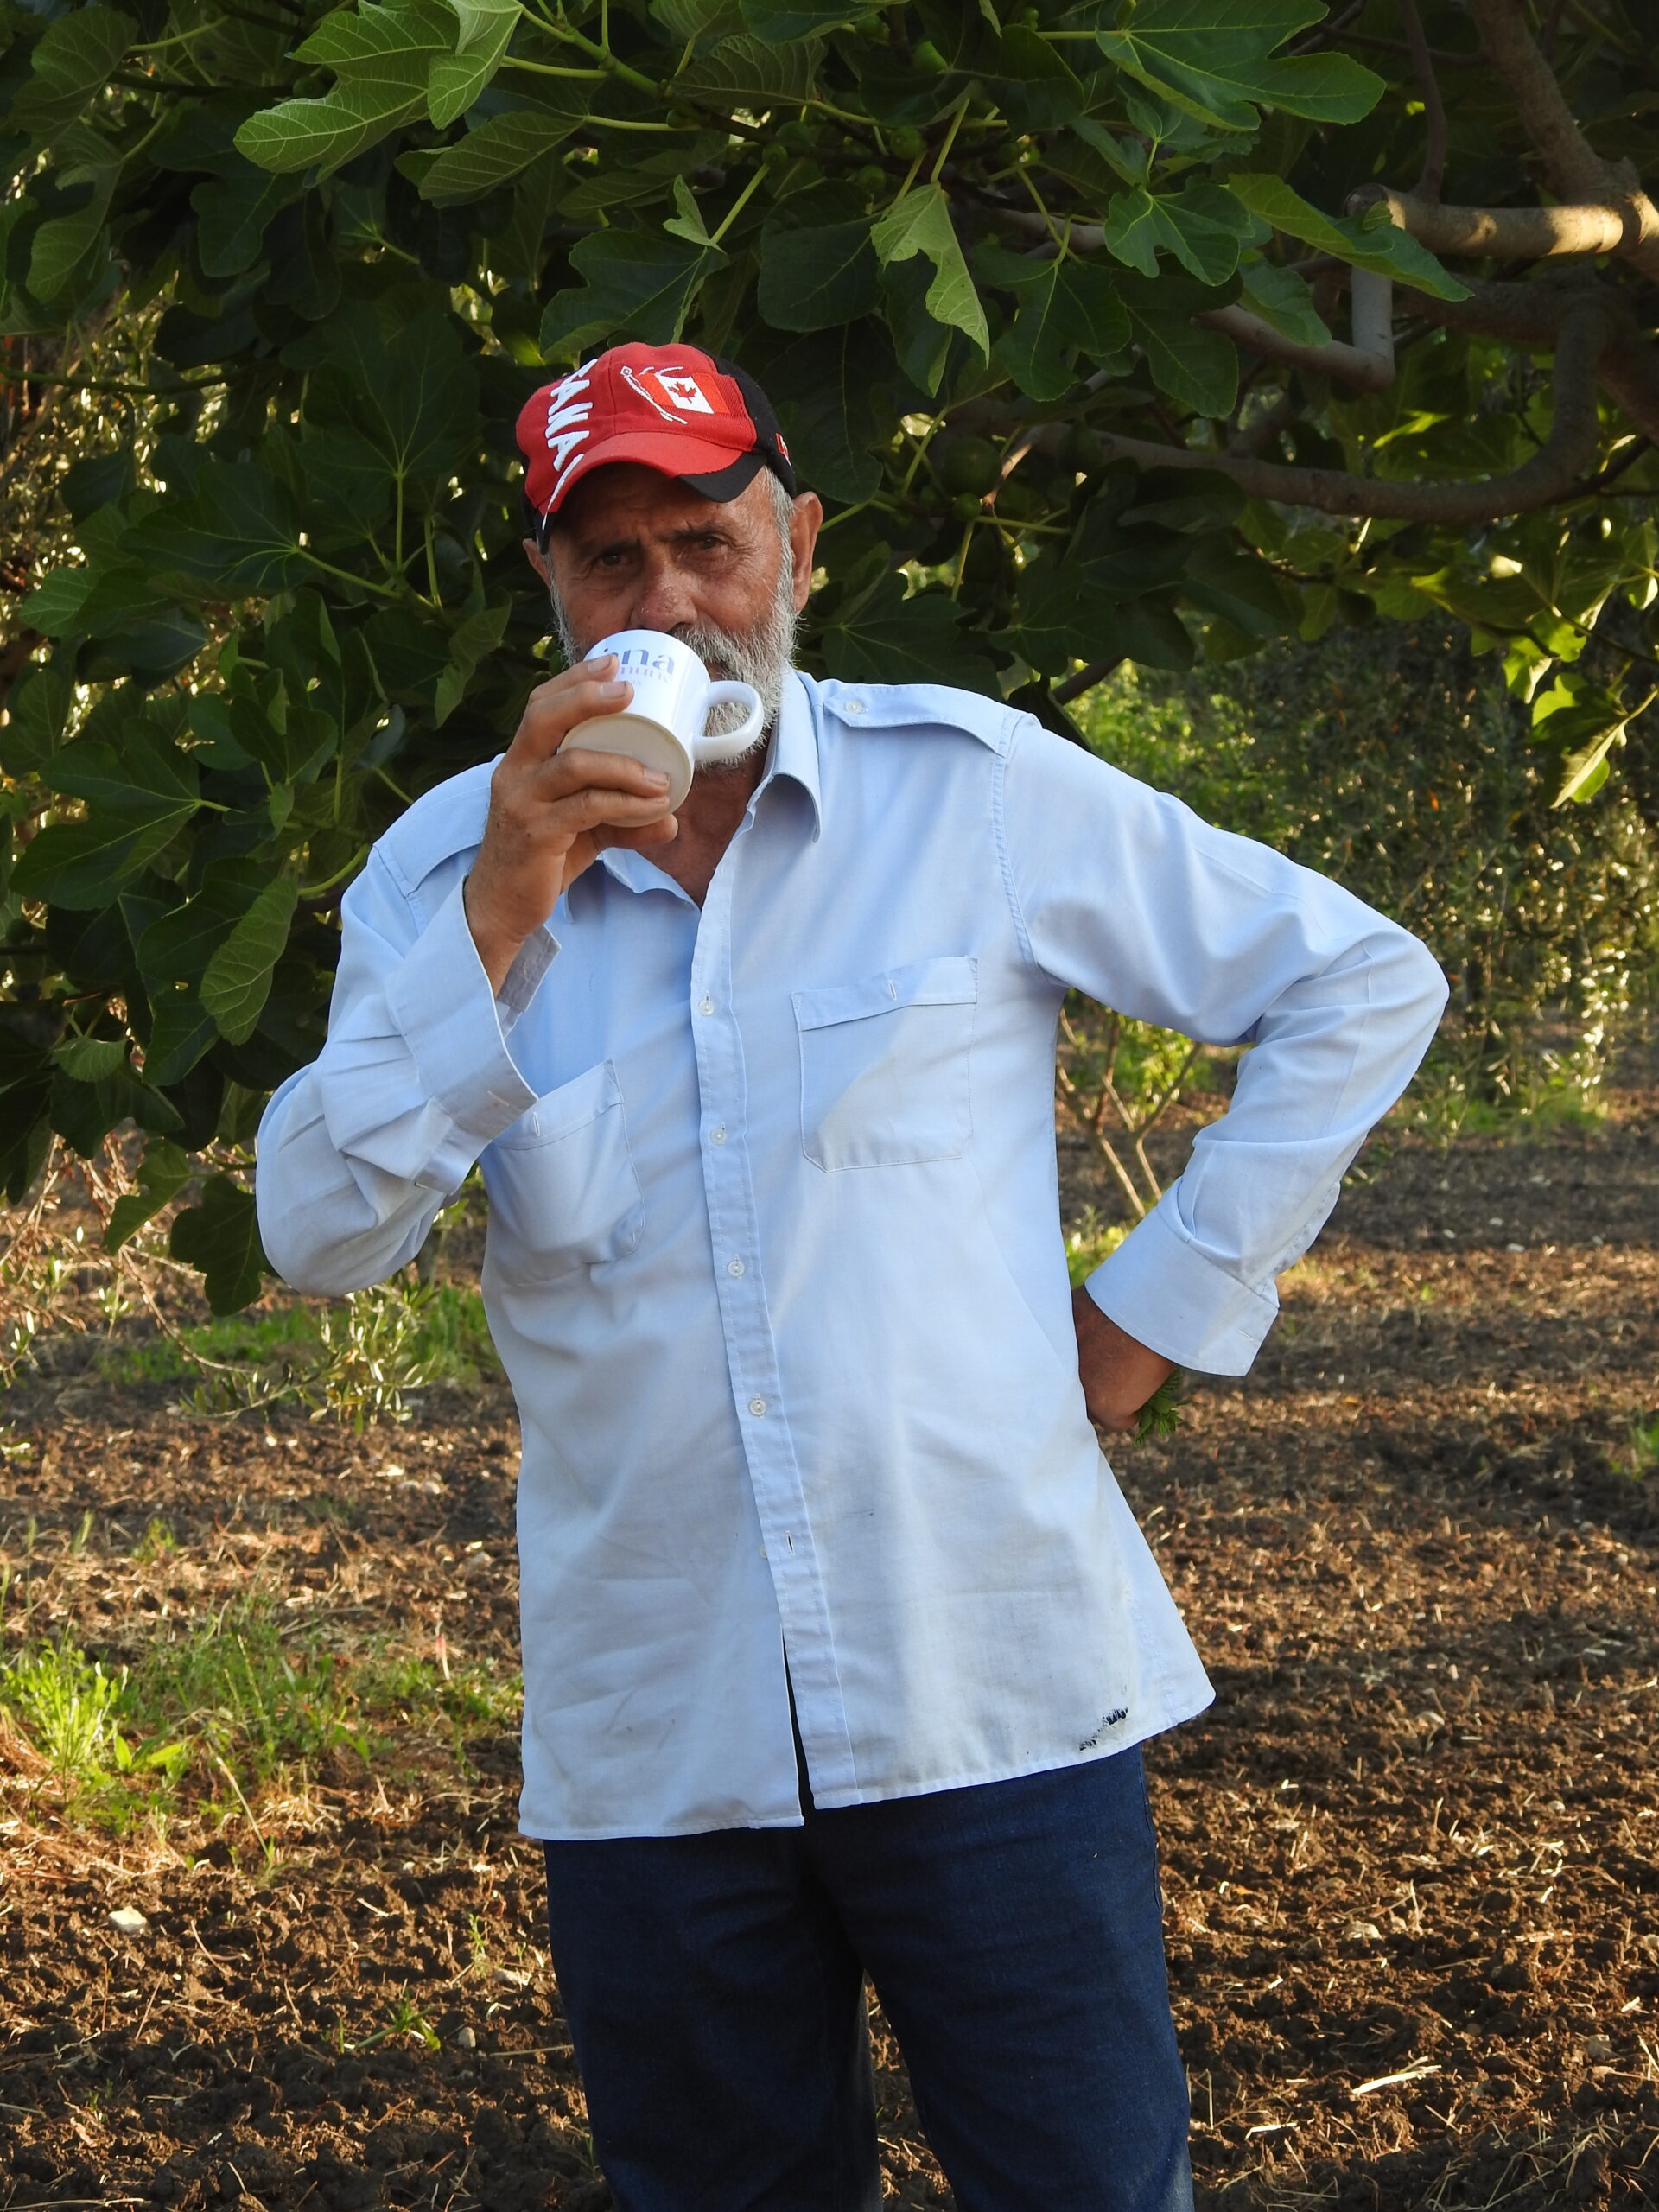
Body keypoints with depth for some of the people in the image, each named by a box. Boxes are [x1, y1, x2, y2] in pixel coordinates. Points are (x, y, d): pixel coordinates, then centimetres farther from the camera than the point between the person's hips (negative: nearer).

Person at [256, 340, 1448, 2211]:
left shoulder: (976, 789, 0)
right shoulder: (448, 870, 5)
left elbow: (1363, 984, 6)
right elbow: (320, 1237, -8)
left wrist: (1171, 1299, 2)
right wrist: (498, 918, -17)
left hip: (991, 1693, -2)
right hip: (650, 1745, 2)